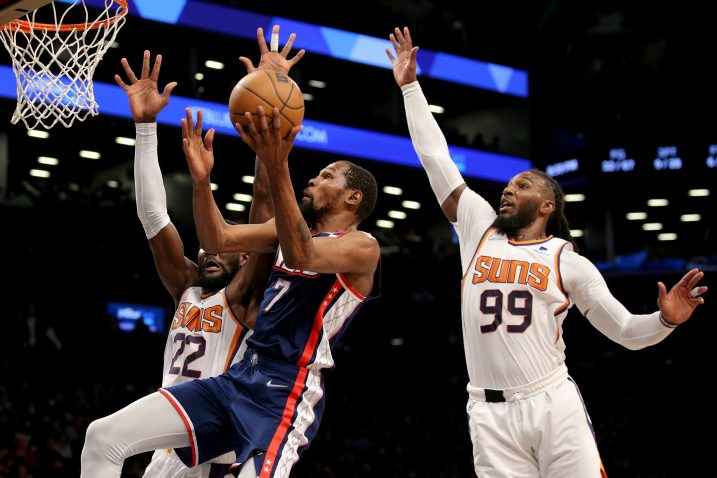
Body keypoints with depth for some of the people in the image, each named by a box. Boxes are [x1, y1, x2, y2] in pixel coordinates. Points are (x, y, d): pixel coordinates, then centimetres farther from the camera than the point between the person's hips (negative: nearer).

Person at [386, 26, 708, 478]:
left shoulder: (568, 260, 7)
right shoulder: (480, 228, 13)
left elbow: (627, 331, 7)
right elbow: (435, 158, 15)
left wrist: (666, 319, -14)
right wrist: (410, 85, 16)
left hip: (554, 405, -2)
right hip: (490, 414, 2)